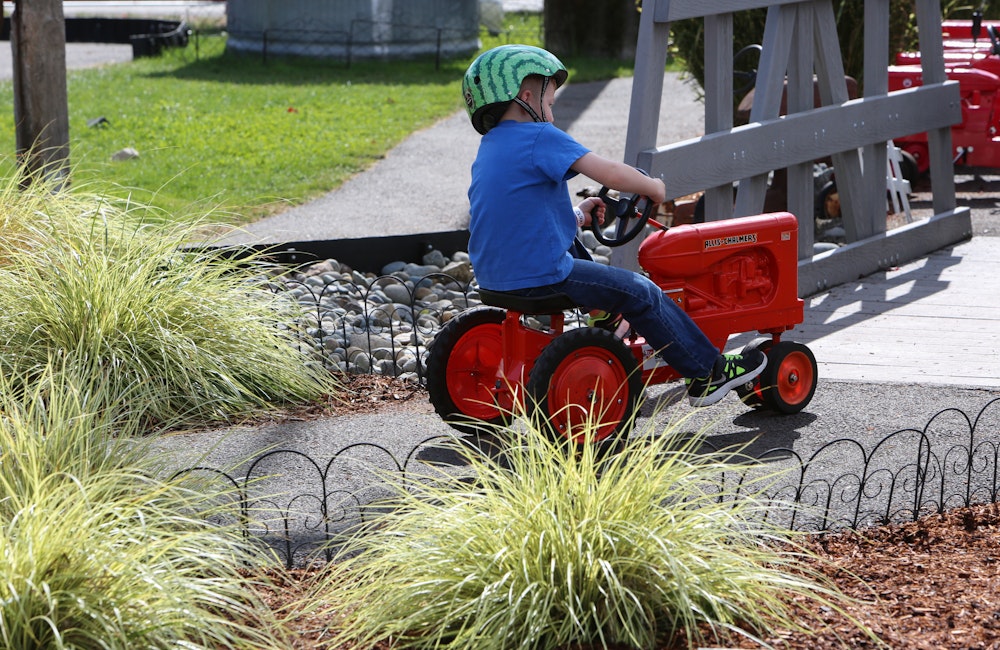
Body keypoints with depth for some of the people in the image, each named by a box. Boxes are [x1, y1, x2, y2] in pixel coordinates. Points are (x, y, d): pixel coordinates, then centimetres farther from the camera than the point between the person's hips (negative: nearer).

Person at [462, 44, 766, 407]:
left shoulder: (490, 146, 15)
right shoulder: (541, 137, -14)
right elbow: (611, 175, -18)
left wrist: (575, 216, 14)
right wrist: (653, 187, 1)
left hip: (494, 273, 9)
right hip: (540, 275, -9)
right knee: (641, 294, 2)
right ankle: (707, 374, 10)